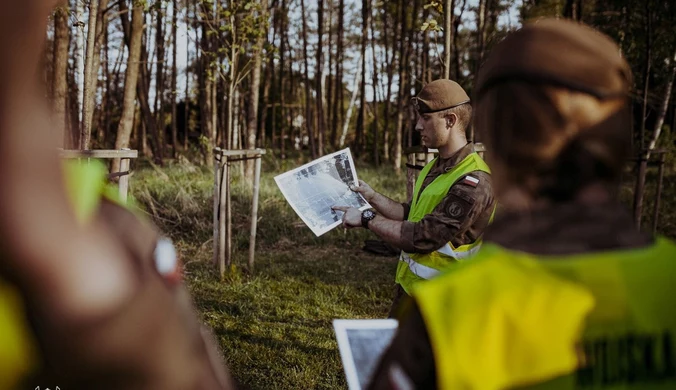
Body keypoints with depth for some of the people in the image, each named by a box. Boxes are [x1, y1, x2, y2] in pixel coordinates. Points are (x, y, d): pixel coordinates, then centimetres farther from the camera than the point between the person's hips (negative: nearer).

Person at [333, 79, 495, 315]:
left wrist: (367, 219, -19)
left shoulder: (473, 183, -24)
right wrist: (371, 196, 7)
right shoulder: (436, 167, 7)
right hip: (408, 287, 9)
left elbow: (422, 237, -28)